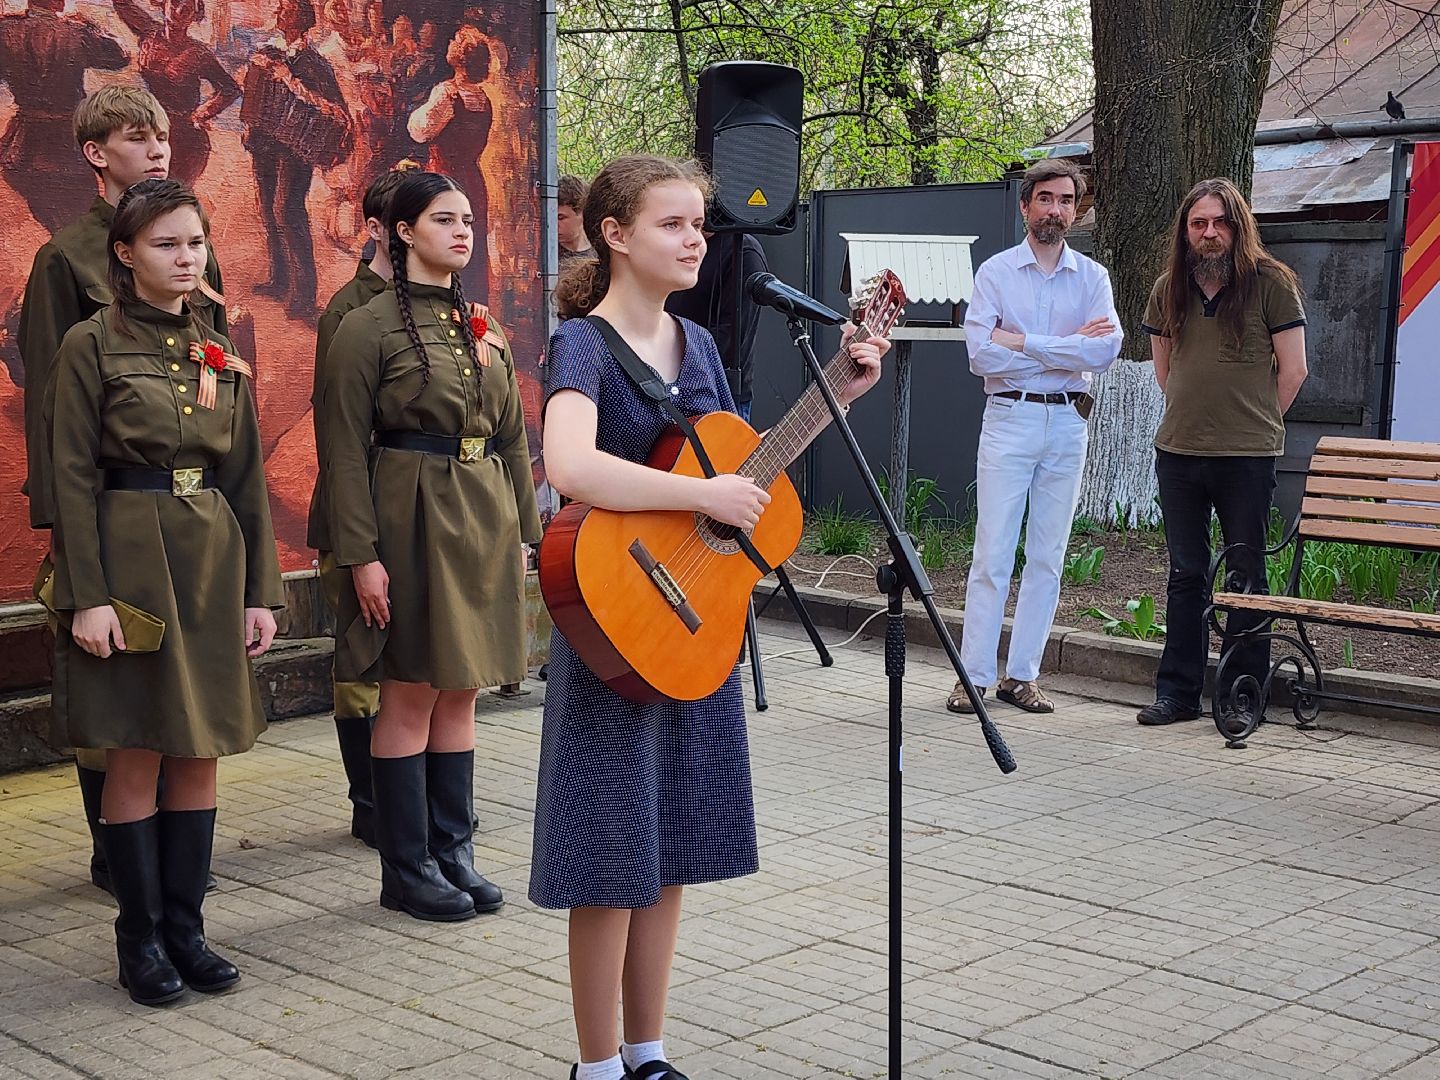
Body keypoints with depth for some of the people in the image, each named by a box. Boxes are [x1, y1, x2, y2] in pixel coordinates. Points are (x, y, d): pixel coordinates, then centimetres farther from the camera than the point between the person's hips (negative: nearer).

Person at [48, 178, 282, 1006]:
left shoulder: (222, 356, 11)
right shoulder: (91, 346, -3)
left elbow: (249, 480, 12)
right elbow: (74, 479, -7)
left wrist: (261, 590, 6)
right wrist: (86, 595, -13)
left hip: (213, 564, 5)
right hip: (130, 562, -4)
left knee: (200, 752, 7)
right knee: (135, 756, 1)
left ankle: (186, 927, 18)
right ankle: (142, 936, 13)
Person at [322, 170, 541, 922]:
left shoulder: (485, 330, 13)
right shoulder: (369, 327, -7)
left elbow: (513, 439, 17)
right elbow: (346, 450, -10)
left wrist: (520, 534, 12)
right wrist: (360, 553, -15)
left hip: (484, 522, 6)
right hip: (411, 518, -6)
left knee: (459, 691, 11)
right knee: (410, 695, 0)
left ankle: (453, 851, 20)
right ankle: (405, 868, 10)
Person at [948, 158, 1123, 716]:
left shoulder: (1092, 277, 7)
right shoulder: (995, 272, 1)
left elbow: (1106, 350, -9)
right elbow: (982, 354, -13)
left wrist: (1022, 342, -13)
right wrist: (1069, 347, -11)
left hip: (1067, 424, 3)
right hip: (1009, 419, -3)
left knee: (1047, 557, 5)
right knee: (992, 554, -5)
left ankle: (1021, 675, 12)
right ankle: (974, 676, 0)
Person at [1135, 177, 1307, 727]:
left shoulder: (1270, 281, -3)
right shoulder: (1169, 288, 11)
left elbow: (1292, 369, 0)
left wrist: (1257, 423, 3)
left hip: (1247, 455, -4)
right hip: (1177, 451, 4)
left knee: (1244, 573, 2)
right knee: (1185, 574, 9)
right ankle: (1178, 692, 15)